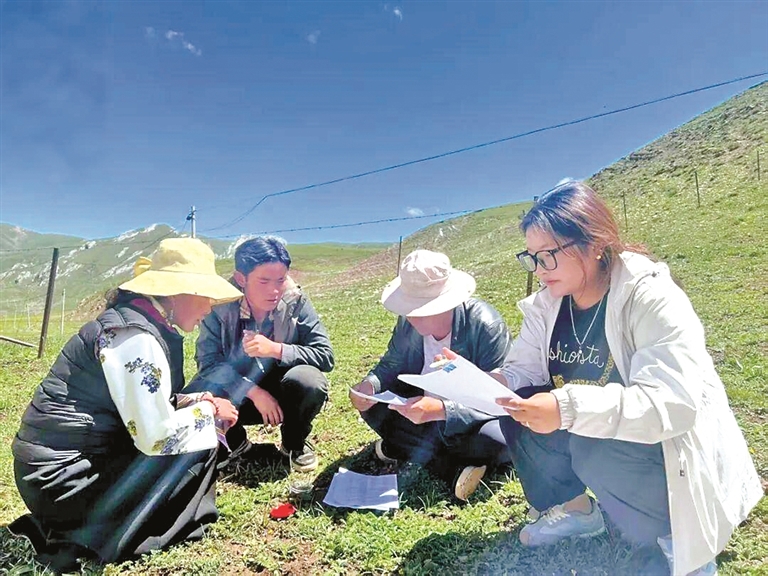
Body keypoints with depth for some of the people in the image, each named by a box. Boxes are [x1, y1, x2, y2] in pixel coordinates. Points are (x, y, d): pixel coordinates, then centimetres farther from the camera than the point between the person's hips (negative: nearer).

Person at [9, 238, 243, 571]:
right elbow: (157, 437, -24)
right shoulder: (135, 338, -23)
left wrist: (197, 401, -1)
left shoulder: (131, 321, 6)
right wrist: (208, 410, -8)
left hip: (73, 459, 9)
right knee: (199, 450, -11)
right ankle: (87, 539, 1)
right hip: (61, 477, -9)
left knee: (196, 430, 11)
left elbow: (147, 407, 14)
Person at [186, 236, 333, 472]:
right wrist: (254, 392, -30)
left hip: (283, 394, 0)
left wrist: (276, 349, -33)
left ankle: (295, 443, 1)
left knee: (309, 379, -32)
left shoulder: (296, 301, -18)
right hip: (237, 394, 1)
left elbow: (326, 356, -19)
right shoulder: (220, 305, -18)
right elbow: (208, 361, -20)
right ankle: (236, 443, 7)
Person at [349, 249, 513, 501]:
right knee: (372, 404, -13)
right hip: (426, 413, 6)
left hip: (474, 420, -5)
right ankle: (455, 467, -16)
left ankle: (400, 447, -15)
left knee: (496, 439, -36)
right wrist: (370, 385, -24)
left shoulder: (486, 326, -27)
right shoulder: (409, 323, -12)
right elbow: (390, 365, 1)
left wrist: (440, 409, -45)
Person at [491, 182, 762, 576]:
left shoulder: (652, 298, -24)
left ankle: (665, 535, -1)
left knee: (595, 447, -34)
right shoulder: (545, 304, -4)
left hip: (669, 454, -5)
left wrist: (570, 409, -46)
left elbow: (674, 403, -34)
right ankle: (571, 510, 8)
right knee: (518, 409, -16)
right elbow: (521, 373, -6)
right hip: (586, 438, 6)